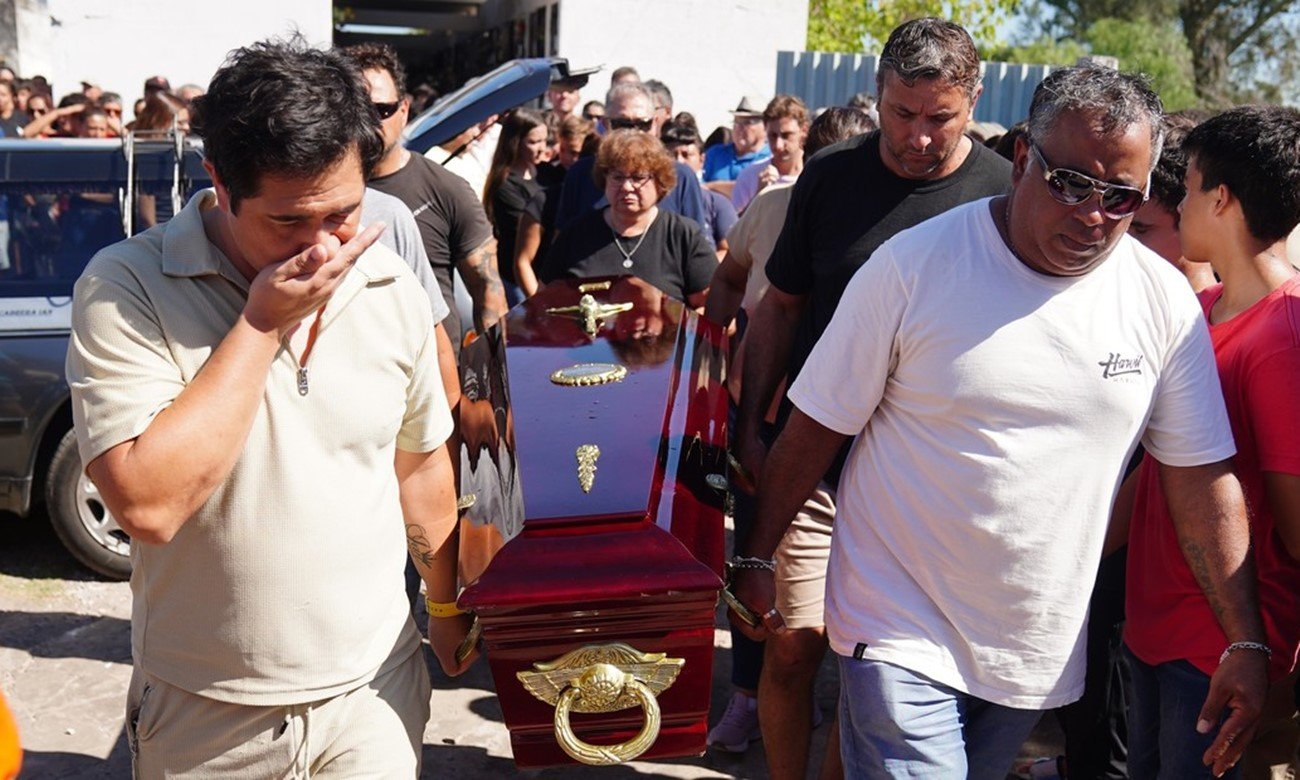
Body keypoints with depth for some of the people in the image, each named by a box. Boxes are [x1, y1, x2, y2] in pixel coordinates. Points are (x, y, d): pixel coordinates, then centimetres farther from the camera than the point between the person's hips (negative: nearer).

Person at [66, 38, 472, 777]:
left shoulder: (395, 288, -4)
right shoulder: (125, 288, -16)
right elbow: (149, 505, -26)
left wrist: (446, 604, 18)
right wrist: (261, 324, -24)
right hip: (205, 716, -2)